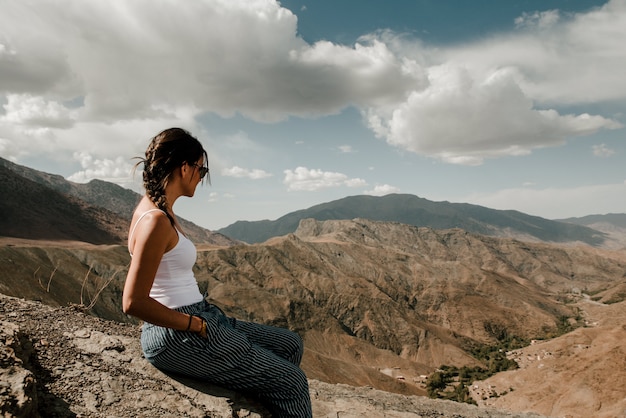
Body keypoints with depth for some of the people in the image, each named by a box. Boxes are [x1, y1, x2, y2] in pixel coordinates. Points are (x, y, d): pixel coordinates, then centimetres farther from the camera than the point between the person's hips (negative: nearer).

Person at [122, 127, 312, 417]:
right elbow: (134, 302, -24)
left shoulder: (159, 209, 10)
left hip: (195, 320, 10)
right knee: (291, 383, -3)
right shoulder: (156, 220, -20)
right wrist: (197, 325, -15)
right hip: (178, 337, -10)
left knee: (291, 345, 15)